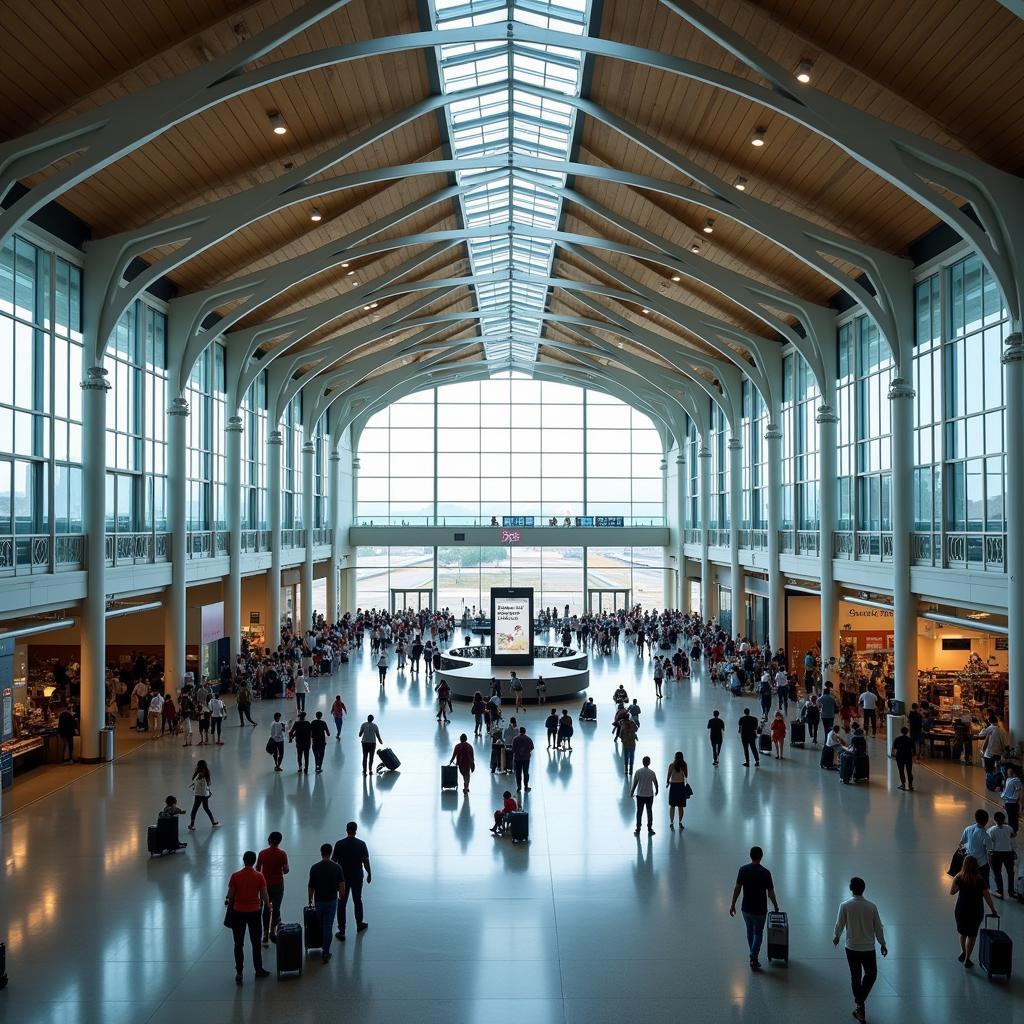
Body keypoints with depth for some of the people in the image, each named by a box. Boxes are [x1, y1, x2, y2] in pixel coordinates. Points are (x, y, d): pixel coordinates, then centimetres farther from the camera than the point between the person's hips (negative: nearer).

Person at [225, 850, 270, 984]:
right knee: (256, 943, 14)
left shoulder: (235, 876, -8)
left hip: (238, 912, 0)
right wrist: (268, 904, 14)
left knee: (238, 944, 8)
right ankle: (258, 970, 22)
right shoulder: (259, 877, -9)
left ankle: (239, 973, 5)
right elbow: (264, 896, -6)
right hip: (254, 912, 0)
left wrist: (228, 902, 18)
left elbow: (230, 896, -4)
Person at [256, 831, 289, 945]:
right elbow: (286, 870, -12)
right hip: (278, 884, -2)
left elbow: (257, 869, 0)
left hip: (265, 884, 2)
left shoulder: (262, 853, -6)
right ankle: (273, 930, 1)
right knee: (276, 908, 8)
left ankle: (266, 933, 13)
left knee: (266, 908, 14)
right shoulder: (282, 854, -12)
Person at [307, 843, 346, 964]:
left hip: (319, 901, 1)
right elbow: (342, 886, -10)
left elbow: (310, 887, -4)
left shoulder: (315, 868, -8)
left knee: (320, 925, 21)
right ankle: (325, 953, -1)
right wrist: (340, 895, 10)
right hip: (332, 900, -1)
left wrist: (310, 900, 11)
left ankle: (322, 947, 35)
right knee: (328, 927, 2)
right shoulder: (336, 867, -9)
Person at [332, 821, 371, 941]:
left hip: (343, 877, 0)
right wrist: (369, 874, 9)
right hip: (357, 877, 1)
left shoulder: (339, 844, -9)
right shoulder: (361, 844, -10)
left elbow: (334, 861, -5)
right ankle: (359, 924, 35)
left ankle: (341, 932, 3)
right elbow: (366, 861, -6)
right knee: (357, 901, 20)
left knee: (342, 904, 4)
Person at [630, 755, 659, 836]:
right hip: (649, 795, 0)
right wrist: (656, 791, 23)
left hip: (640, 795, 0)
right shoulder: (652, 773, -9)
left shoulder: (638, 772, -10)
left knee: (639, 812, 8)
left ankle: (638, 830, 11)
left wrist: (631, 792, 6)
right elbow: (655, 783, 3)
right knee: (649, 812, 12)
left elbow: (634, 783, -8)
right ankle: (650, 829, 16)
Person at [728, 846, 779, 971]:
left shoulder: (743, 870, -8)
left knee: (750, 931, 22)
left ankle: (754, 956, 30)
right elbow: (770, 893, -9)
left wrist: (733, 904, 3)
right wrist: (775, 905, 9)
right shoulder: (765, 872, -15)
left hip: (746, 908, 3)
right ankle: (753, 958, -1)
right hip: (760, 910, -3)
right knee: (758, 933, 12)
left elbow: (737, 888, -7)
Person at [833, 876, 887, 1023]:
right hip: (869, 948, 0)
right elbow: (878, 927, -1)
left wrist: (836, 937, 16)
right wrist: (882, 944, 14)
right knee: (871, 974, 19)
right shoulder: (871, 906, -10)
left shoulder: (845, 905, -12)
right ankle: (860, 1002, 5)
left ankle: (859, 1005, 20)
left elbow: (839, 925, -4)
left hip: (852, 947, 0)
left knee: (855, 977, 15)